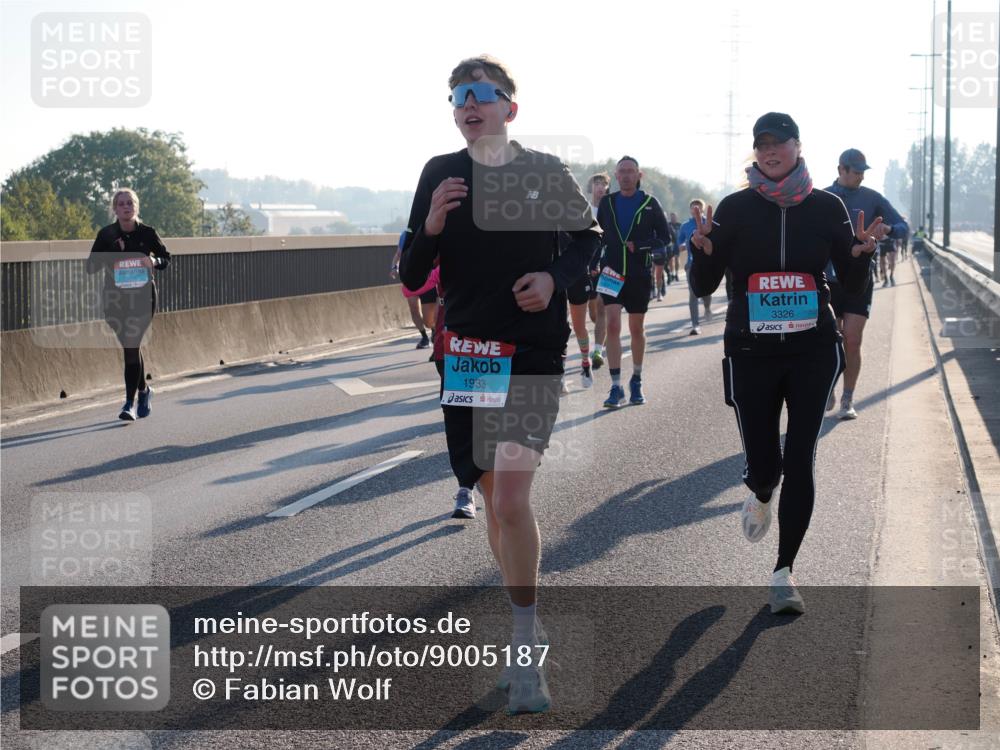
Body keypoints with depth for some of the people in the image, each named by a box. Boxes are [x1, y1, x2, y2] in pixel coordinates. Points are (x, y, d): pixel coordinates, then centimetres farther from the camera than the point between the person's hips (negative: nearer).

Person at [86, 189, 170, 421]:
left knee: (131, 345, -11)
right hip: (114, 298, 2)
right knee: (130, 346, 9)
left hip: (142, 297, -2)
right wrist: (111, 254, -19)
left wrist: (154, 261, -13)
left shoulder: (147, 233, -2)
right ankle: (143, 390, 34)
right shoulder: (106, 235, -2)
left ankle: (130, 402, -6)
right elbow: (90, 267, -2)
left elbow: (166, 258, 10)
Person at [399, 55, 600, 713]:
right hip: (467, 352, 4)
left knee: (511, 499, -15)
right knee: (493, 496, 13)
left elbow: (589, 237, 12)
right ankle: (523, 629, 30)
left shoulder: (545, 172, -3)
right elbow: (412, 278, 3)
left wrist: (555, 276, -7)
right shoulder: (441, 174, 2)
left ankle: (527, 656, -4)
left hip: (534, 353, -4)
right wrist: (431, 227, -16)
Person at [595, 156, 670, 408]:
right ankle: (616, 387, -12)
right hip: (612, 274, 1)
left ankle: (636, 382, 25)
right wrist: (595, 260, 1)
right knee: (613, 325, -11)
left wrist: (639, 246, -12)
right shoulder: (607, 202, 6)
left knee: (636, 329, 9)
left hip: (639, 275, 0)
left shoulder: (650, 203, 0)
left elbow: (665, 236, 2)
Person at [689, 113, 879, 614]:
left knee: (799, 459, -6)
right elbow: (703, 287, -1)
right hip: (751, 352, 0)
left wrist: (861, 253, -14)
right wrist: (704, 249, -21)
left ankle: (783, 573, 3)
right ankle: (761, 495, 41)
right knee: (762, 464, 1)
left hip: (814, 351, 0)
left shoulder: (826, 207, 1)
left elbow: (852, 283, 8)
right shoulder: (735, 209, -2)